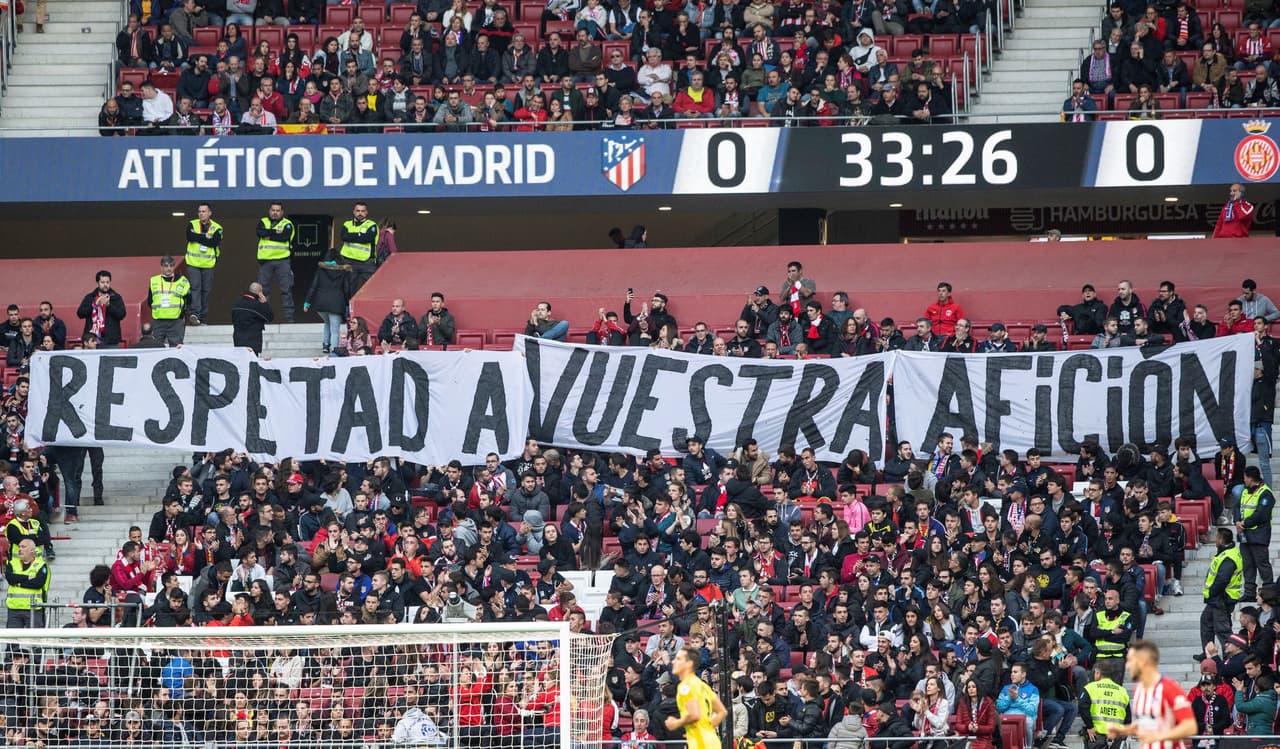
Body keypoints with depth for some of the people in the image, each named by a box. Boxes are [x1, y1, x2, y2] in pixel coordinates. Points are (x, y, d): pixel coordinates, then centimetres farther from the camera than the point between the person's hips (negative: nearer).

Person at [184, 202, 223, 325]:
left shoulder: (216, 228, 3)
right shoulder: (192, 225, 4)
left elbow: (214, 242, -14)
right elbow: (190, 237, -15)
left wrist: (198, 237, -13)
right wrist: (205, 237, -12)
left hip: (208, 264, 1)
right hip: (193, 263, -1)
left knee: (206, 290, 6)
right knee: (195, 288, -14)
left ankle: (202, 317, 15)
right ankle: (194, 314, -22)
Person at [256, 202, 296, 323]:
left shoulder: (287, 224, 7)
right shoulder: (263, 222, 14)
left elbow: (285, 237, -12)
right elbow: (260, 232, -7)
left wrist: (268, 235, -9)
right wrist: (275, 232, -12)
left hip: (282, 260, -2)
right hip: (265, 260, 2)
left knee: (286, 289, -4)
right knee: (262, 289, 3)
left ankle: (289, 316, -2)